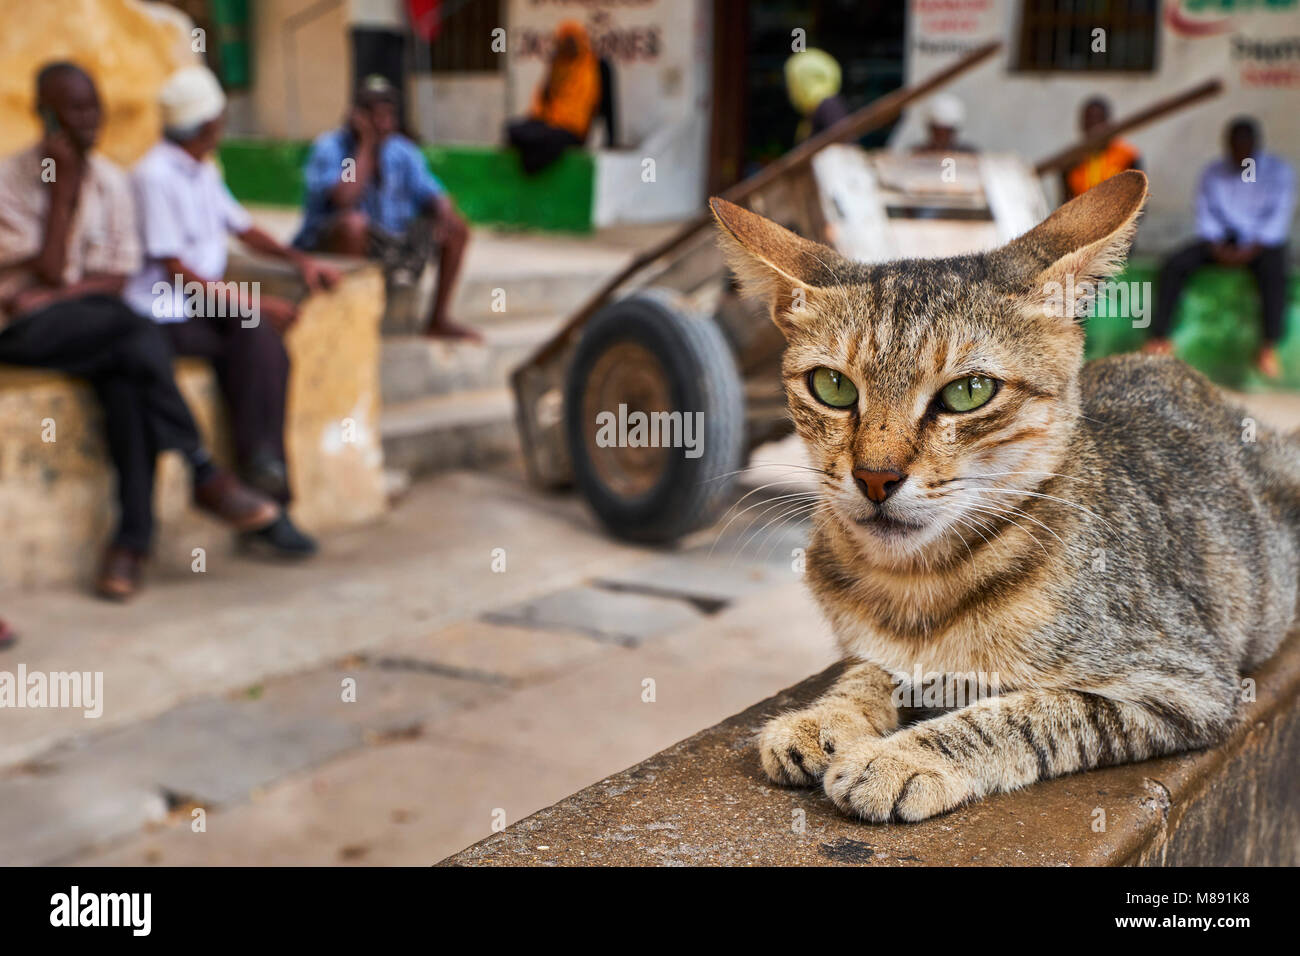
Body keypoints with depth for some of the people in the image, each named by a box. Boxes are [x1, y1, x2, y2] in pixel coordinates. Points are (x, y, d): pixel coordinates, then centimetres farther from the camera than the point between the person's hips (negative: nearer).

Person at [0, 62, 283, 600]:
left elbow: (118, 277, 5)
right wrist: (64, 179, -12)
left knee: (129, 378, -30)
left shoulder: (111, 181, 9)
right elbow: (49, 268, -14)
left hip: (93, 321, 4)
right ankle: (204, 475, -24)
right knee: (129, 326, -31)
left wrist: (64, 291, -14)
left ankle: (132, 539, -30)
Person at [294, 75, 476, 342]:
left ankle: (439, 319, 6)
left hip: (389, 244, 7)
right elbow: (345, 198, -28)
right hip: (328, 247, -7)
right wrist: (366, 145, -19)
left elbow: (433, 195, 1)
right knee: (354, 222, -39)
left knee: (457, 228, 0)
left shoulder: (402, 151, 7)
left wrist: (444, 215, -23)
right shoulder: (328, 148, -11)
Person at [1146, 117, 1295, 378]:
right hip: (1223, 239, 3)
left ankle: (1269, 347, -39)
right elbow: (1206, 213, 1)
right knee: (1173, 266, -21)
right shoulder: (1213, 173, 6)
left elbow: (1278, 218, -9)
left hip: (1262, 242, -3)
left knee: (1274, 272, -37)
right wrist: (1217, 248, -17)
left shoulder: (1279, 171, -2)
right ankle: (1159, 336, -19)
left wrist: (1249, 251, -22)